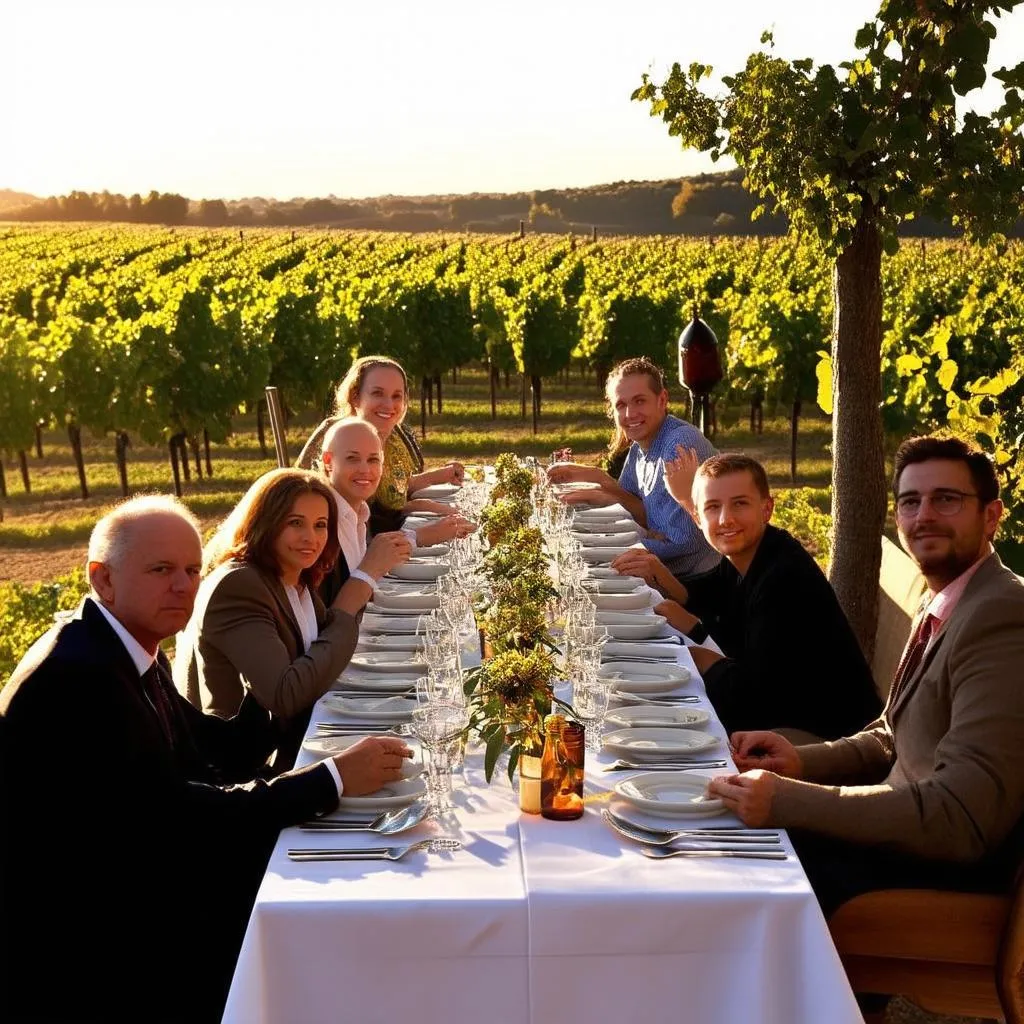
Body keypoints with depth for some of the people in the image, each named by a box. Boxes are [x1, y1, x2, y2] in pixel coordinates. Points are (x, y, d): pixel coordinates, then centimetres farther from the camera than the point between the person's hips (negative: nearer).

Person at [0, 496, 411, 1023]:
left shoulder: (131, 651, 6)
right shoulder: (76, 676, -25)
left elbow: (215, 750, 6)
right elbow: (175, 814, -26)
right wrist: (333, 778, -25)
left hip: (123, 889, 9)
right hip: (75, 948, -8)